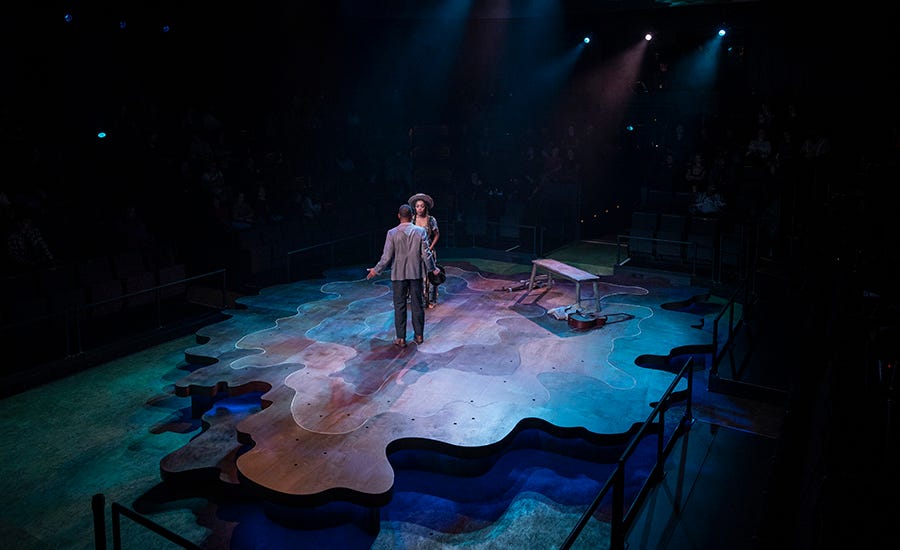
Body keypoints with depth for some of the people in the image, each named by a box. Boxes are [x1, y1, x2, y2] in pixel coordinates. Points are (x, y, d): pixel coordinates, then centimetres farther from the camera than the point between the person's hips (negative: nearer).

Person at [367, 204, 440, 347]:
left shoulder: (392, 233, -9)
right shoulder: (420, 231, -5)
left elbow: (387, 256, -8)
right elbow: (426, 253, -4)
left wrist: (376, 270, 6)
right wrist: (433, 269, 12)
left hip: (398, 274, -1)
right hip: (416, 273, 2)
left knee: (399, 306, 6)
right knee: (417, 305, 12)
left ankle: (401, 338, 9)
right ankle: (419, 335, 20)